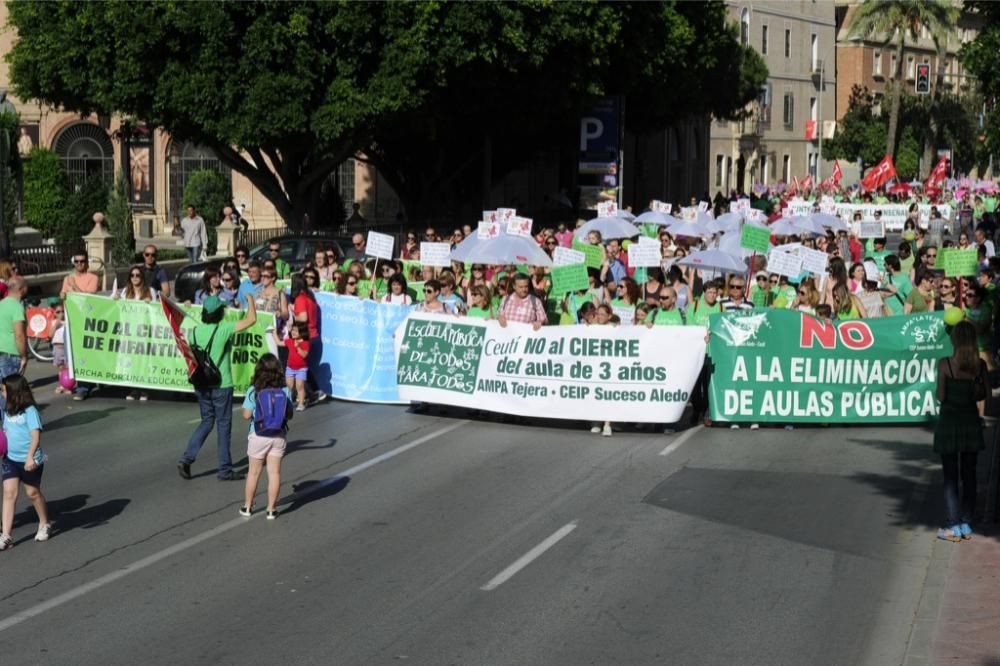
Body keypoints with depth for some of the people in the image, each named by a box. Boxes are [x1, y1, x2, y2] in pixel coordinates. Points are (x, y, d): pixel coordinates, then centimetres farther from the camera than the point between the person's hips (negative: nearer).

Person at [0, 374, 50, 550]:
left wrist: (30, 457, -31)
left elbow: (36, 435, -21)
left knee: (33, 492, 11)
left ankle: (45, 524, 35)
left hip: (29, 460, -5)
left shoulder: (30, 411, -15)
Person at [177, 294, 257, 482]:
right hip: (221, 385, -5)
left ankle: (187, 458, 6)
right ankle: (225, 470, 13)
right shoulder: (223, 330, -16)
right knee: (224, 425, 6)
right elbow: (251, 320, -14)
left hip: (201, 385, 5)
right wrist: (251, 301, 3)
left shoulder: (195, 330, 0)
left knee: (207, 421, 19)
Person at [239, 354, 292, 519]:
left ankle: (247, 507, 25)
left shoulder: (253, 391, -13)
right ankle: (271, 509, 12)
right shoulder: (285, 391, -8)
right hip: (279, 436, 1)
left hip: (258, 435, -1)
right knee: (274, 472, 8)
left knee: (254, 472, 13)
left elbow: (246, 415, -11)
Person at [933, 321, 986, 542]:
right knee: (969, 475, 12)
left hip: (949, 421, -3)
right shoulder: (980, 364, -5)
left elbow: (941, 396, -13)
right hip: (971, 421, 3)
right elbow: (985, 393, 0)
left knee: (950, 476, 4)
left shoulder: (945, 364, -14)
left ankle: (953, 527, 2)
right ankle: (966, 524, 15)